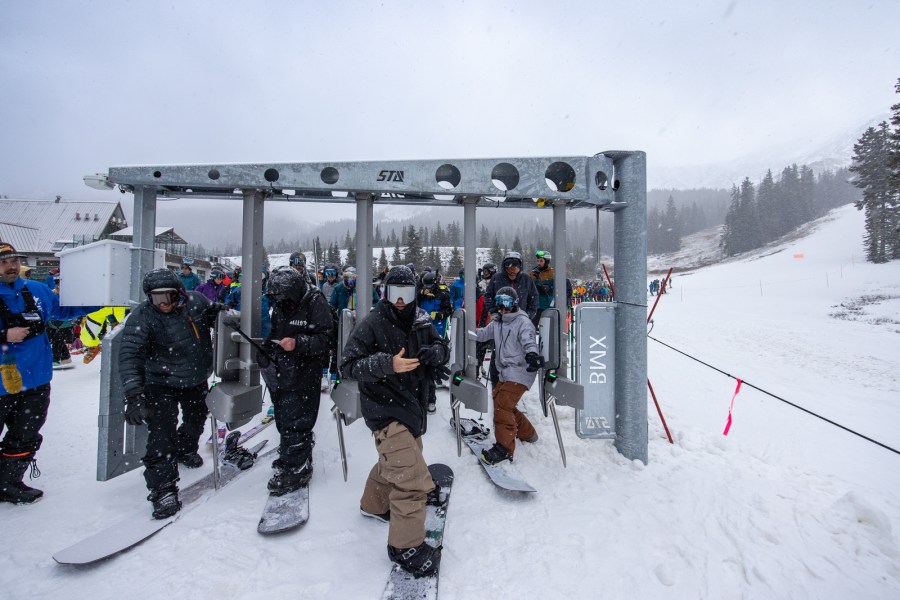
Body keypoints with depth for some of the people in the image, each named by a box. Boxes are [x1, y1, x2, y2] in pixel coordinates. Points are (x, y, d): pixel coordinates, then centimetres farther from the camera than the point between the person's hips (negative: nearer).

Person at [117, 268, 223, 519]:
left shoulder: (195, 300, -12)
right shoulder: (142, 316, -22)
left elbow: (210, 317, 11)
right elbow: (129, 355, -28)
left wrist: (218, 313, -13)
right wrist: (134, 394, -37)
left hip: (197, 379, 5)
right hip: (161, 384, -4)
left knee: (197, 418, 24)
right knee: (162, 435, -10)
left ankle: (185, 450, 53)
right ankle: (163, 489, 3)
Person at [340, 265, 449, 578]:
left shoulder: (420, 322, 0)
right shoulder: (372, 324, -16)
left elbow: (443, 348, 6)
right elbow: (349, 365, -17)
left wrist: (434, 352, -18)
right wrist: (387, 363, -32)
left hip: (412, 403, 7)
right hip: (385, 408, -7)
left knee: (394, 461, 27)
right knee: (412, 477, -12)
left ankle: (375, 504, 53)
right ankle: (406, 546, 9)